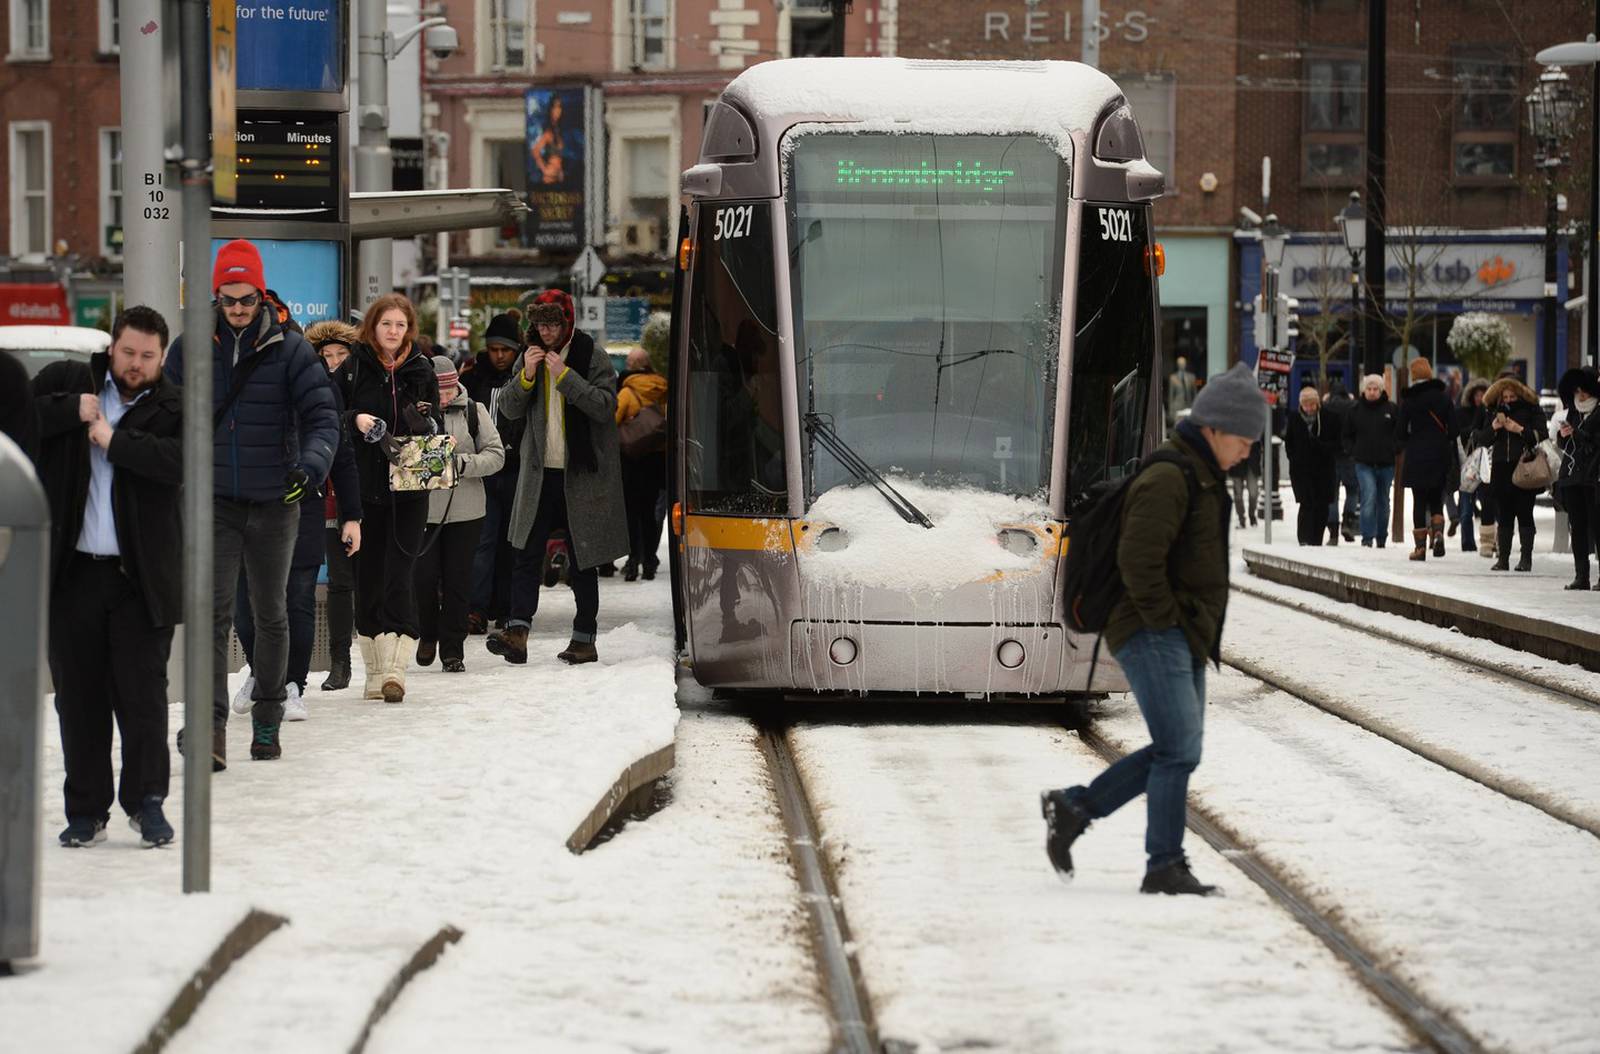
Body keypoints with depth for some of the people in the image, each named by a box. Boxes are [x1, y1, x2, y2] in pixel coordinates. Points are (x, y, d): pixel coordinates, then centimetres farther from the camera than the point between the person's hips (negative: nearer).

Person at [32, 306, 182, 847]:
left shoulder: (175, 408, 2)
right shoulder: (66, 381, 8)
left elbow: (180, 461, -15)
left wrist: (114, 440, -16)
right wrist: (71, 411, -10)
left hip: (141, 578, -2)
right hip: (72, 573, 2)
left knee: (143, 694, 0)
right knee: (78, 696, 7)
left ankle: (147, 801, 14)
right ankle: (85, 810, 15)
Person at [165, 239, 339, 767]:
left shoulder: (290, 349, -4)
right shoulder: (190, 348, 2)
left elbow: (322, 417, -8)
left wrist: (310, 466, -26)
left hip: (274, 503, 0)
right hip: (213, 501, 0)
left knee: (271, 615, 12)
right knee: (214, 613, -12)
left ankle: (267, 722, 25)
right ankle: (211, 724, -20)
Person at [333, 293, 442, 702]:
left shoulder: (421, 371, 8)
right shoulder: (352, 369, 3)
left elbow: (435, 424, 13)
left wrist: (426, 426, -8)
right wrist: (355, 420, -16)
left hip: (408, 488, 0)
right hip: (364, 485, 0)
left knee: (399, 576, -10)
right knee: (367, 576, 4)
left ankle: (395, 669, -15)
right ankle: (375, 671, 13)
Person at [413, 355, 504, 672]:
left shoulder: (473, 412, 1)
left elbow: (496, 455, -1)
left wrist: (464, 463, -17)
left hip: (465, 512, 0)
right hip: (423, 509, 0)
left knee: (457, 581, 3)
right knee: (424, 576, -3)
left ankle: (452, 650, 11)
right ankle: (428, 634, 22)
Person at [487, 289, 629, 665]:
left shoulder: (592, 356, -4)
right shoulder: (531, 356, 9)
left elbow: (606, 405, -15)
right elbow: (509, 408, 7)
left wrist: (564, 376, -22)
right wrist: (527, 376, -10)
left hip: (581, 475, -4)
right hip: (541, 474, 4)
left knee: (583, 560, 5)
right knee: (527, 553, -7)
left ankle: (584, 638, 10)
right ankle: (517, 631, -14)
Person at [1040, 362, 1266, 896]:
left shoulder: (1200, 477, 18)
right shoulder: (1168, 477, -16)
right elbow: (1137, 558, -25)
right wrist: (1164, 620, -18)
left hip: (1185, 638, 10)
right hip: (1153, 637, -10)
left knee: (1177, 752, 10)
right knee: (1179, 751, -12)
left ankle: (1073, 808, 17)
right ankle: (1165, 867, -8)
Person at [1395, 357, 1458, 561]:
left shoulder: (1409, 399, -6)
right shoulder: (1443, 397, 0)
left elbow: (1399, 432, -4)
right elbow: (1453, 429, -1)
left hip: (1416, 456, -2)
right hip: (1440, 455, 2)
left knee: (1419, 501, 4)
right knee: (1436, 499, 14)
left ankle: (1420, 546, 2)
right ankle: (1438, 532, -10)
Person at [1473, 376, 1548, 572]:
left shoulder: (1531, 410, 2)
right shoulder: (1492, 412, 12)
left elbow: (1541, 436, -6)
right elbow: (1478, 438, 10)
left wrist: (1519, 429, -15)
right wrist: (1493, 428, -7)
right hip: (1500, 471, 3)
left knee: (1524, 515, -3)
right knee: (1503, 516, 4)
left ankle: (1526, 558, -2)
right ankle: (1502, 558, 6)